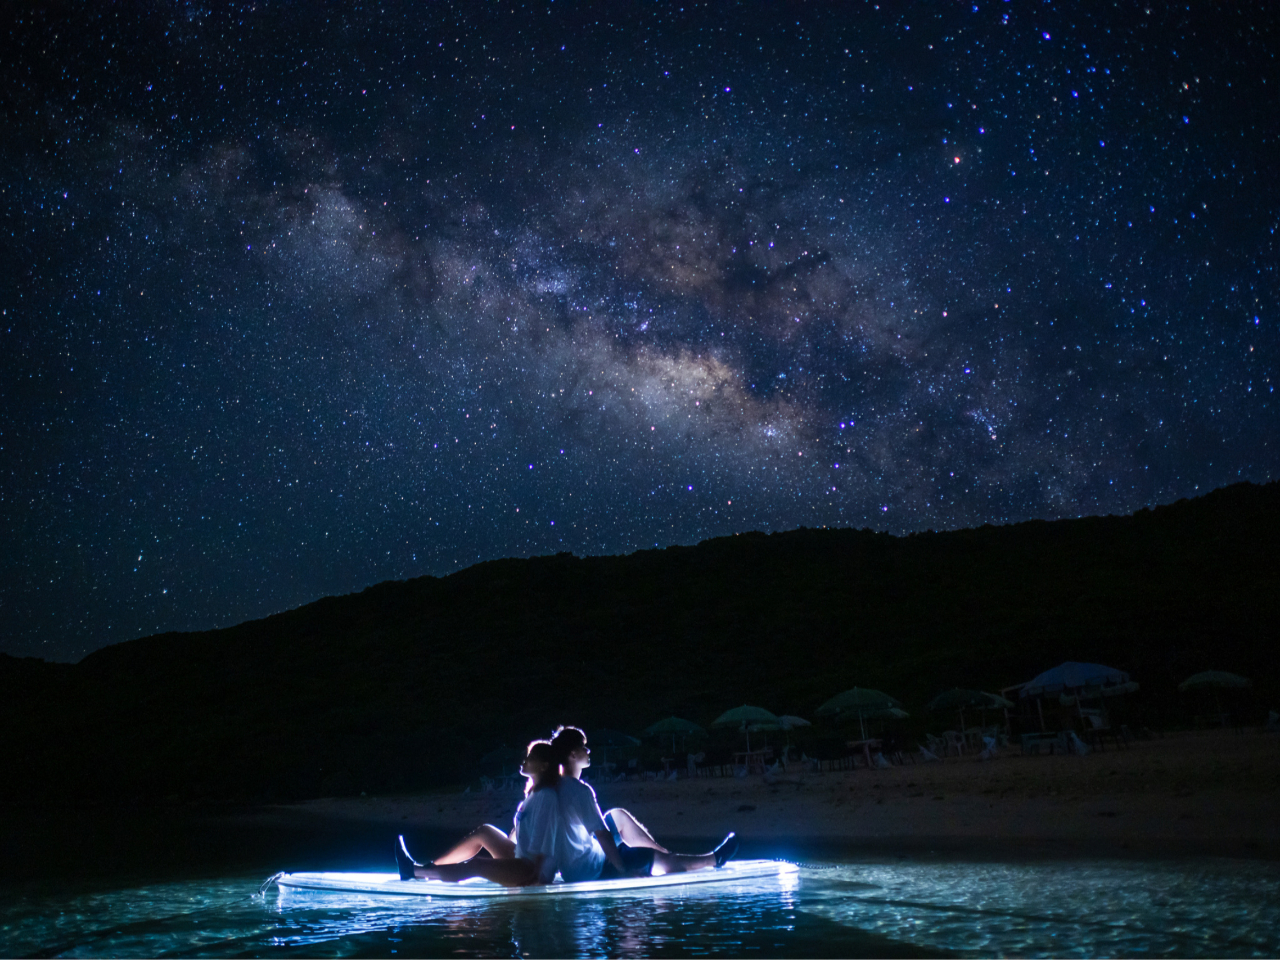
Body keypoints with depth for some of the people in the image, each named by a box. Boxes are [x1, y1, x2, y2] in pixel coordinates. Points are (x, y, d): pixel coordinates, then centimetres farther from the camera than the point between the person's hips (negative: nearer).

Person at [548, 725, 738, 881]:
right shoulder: (580, 790, -26)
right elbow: (602, 834, -24)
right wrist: (623, 869, -17)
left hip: (568, 868, 9)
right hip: (589, 870, -9)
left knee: (618, 816, 20)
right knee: (658, 857, 5)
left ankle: (667, 854, 28)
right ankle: (713, 859, 24)